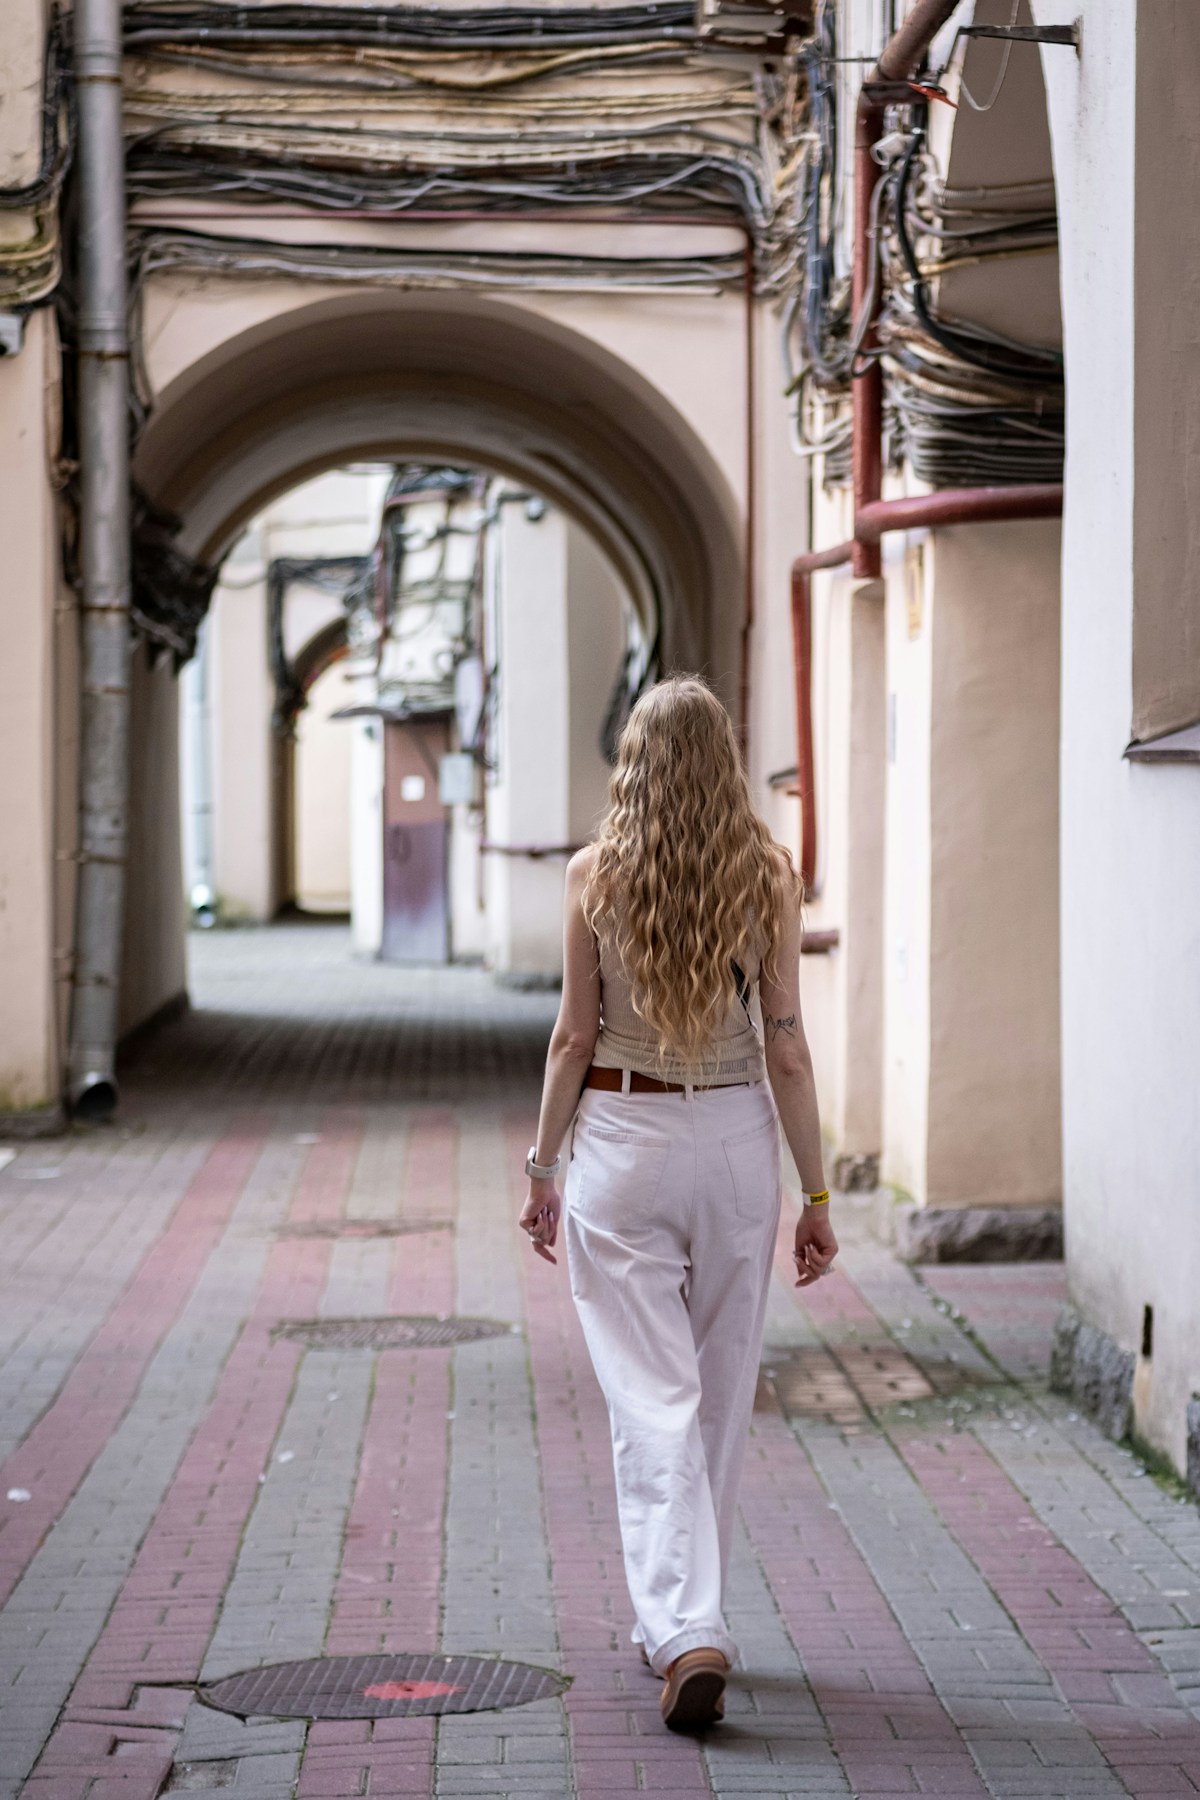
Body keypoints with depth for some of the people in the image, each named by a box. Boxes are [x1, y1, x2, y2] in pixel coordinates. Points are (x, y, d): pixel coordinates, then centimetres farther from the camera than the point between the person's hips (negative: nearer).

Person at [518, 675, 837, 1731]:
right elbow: (786, 1051, -3)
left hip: (621, 1136, -1)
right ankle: (687, 1620, 27)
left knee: (653, 1400, -2)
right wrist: (816, 1194, 2)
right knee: (722, 1393, 15)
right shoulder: (769, 876, -3)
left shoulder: (595, 875, -4)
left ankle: (686, 1632, -15)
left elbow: (575, 1035, -2)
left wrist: (543, 1167, 9)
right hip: (734, 1139, 1)